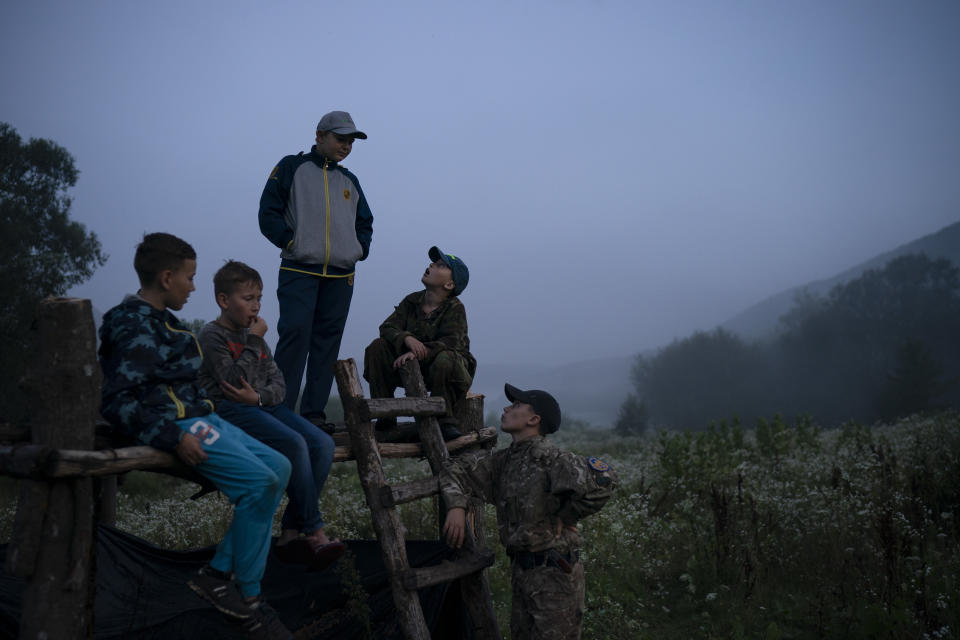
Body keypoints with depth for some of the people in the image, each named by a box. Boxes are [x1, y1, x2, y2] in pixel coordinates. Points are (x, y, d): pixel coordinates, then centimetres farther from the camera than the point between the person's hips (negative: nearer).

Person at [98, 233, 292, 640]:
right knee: (259, 483, -22)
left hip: (199, 418, 11)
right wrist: (173, 439, -25)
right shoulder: (136, 330, -15)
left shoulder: (160, 320, 16)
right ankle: (247, 599, -6)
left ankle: (218, 573, 1)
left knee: (278, 466, 3)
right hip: (175, 424, -11)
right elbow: (117, 401, -21)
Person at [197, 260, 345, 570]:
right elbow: (235, 382, -15)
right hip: (231, 410, -7)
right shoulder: (212, 335, -2)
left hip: (266, 406, 7)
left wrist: (258, 396, -10)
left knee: (323, 444, -15)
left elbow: (279, 384, 13)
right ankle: (314, 532, -21)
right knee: (294, 443, -30)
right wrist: (254, 341, -11)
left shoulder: (254, 336, 21)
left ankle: (290, 533, -16)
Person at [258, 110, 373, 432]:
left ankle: (314, 412, 9)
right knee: (295, 335, -15)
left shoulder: (350, 181, 20)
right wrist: (291, 241, -11)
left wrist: (361, 248, 11)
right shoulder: (291, 168, 6)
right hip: (299, 270, -5)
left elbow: (365, 222, 29)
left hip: (341, 276, 5)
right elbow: (268, 213, 0)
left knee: (327, 344, 4)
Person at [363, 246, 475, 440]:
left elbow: (451, 342, -23)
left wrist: (418, 353, -36)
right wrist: (406, 338, -28)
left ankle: (446, 420, -22)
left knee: (445, 359, -39)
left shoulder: (455, 308, -10)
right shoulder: (411, 301, 4)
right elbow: (387, 327, -5)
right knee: (378, 347, -14)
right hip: (413, 367, 5)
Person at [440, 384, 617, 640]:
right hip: (521, 571, 8)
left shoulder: (549, 458, -16)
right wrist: (456, 505, -3)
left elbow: (602, 482, -29)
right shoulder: (504, 460, 10)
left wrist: (565, 517, -17)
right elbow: (457, 469, 16)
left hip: (555, 572, -8)